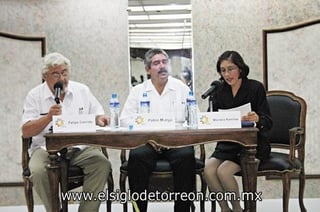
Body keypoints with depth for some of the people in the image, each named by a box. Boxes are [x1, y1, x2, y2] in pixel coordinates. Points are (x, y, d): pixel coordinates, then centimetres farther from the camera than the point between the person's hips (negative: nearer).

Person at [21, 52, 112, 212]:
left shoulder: (82, 90, 11)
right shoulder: (34, 95, 4)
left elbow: (98, 116, 15)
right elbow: (25, 132, -1)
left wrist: (99, 119, -10)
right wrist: (48, 117, -16)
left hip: (79, 147, 2)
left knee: (102, 164, -26)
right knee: (38, 172, -32)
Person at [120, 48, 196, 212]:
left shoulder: (182, 88, 13)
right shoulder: (138, 91, 14)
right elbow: (125, 119, 5)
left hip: (176, 141, 0)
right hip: (147, 142, 0)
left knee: (186, 156, -30)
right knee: (137, 156, -30)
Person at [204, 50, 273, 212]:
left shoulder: (255, 88, -5)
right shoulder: (219, 91, 7)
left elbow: (268, 122, -9)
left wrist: (257, 119, -31)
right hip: (227, 144, 4)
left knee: (223, 171, -26)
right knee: (208, 169, -24)